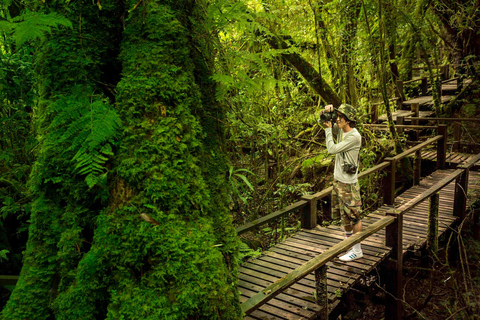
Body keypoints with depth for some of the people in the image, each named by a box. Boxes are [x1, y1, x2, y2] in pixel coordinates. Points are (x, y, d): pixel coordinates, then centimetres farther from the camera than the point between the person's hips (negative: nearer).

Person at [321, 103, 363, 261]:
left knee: (353, 216, 1)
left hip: (348, 183, -9)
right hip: (338, 179, 9)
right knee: (343, 215, 19)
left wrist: (328, 129, -11)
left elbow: (332, 149, -22)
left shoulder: (354, 136, -20)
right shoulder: (340, 130, 5)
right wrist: (328, 110, -3)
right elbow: (323, 121, 19)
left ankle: (357, 250, 14)